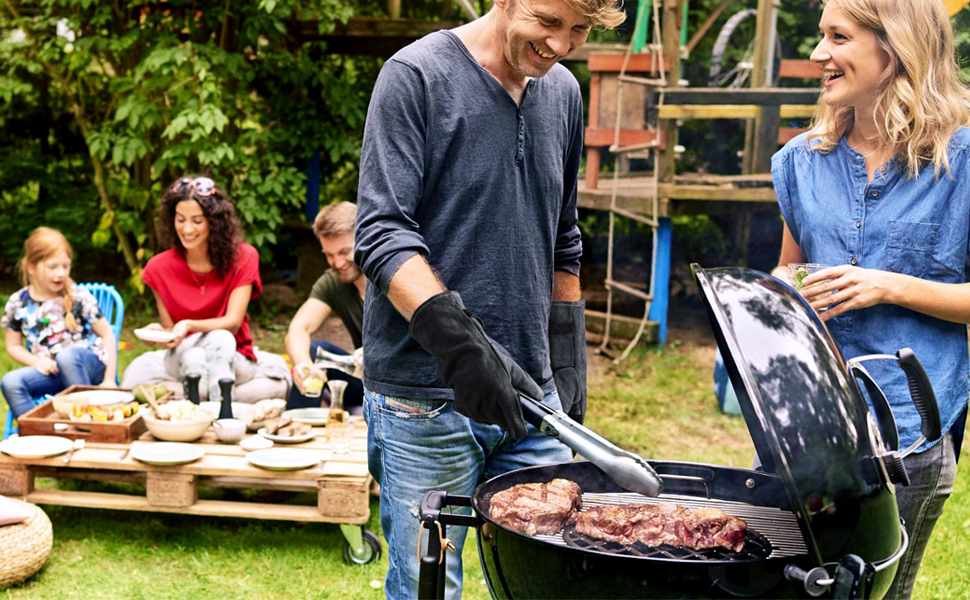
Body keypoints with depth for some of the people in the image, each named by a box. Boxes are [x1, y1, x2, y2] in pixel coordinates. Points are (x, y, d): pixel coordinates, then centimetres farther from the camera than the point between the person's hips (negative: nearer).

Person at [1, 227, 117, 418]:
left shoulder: (79, 297, -4)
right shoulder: (17, 303, 3)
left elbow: (107, 334, -1)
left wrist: (109, 380, -7)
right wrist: (36, 361, -9)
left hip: (89, 364, -3)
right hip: (49, 371, 3)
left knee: (66, 356, -37)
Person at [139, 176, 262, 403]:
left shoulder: (242, 257, -7)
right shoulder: (160, 267, -2)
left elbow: (233, 322, -15)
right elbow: (169, 329, 0)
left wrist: (189, 325, -34)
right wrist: (158, 333, -26)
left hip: (232, 359, -1)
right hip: (183, 359, 1)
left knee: (220, 338, -36)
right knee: (193, 356, -36)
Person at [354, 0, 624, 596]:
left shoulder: (563, 92, 12)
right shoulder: (416, 76, -7)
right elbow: (381, 235, -14)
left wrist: (569, 359, 14)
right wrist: (459, 341, -27)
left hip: (529, 394, 6)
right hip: (426, 397, -5)